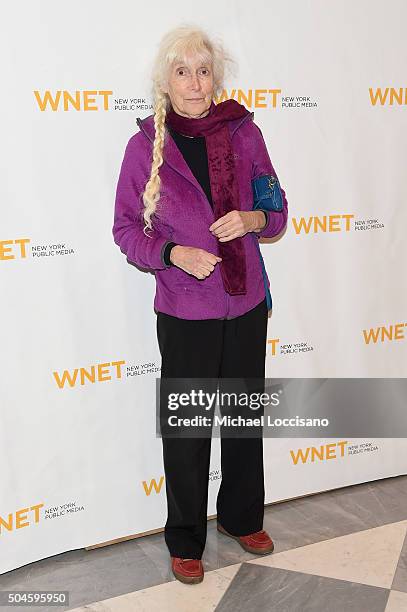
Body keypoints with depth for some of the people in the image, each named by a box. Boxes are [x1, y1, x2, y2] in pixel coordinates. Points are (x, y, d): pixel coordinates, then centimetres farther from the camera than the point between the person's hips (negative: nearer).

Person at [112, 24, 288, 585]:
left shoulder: (243, 131, -2)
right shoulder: (145, 145, -7)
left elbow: (277, 210, 7)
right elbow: (126, 229, -1)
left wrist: (251, 219, -15)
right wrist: (174, 254, -18)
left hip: (246, 305, 3)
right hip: (184, 312, -2)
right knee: (186, 427, 10)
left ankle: (242, 517, 40)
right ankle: (185, 539, 31)